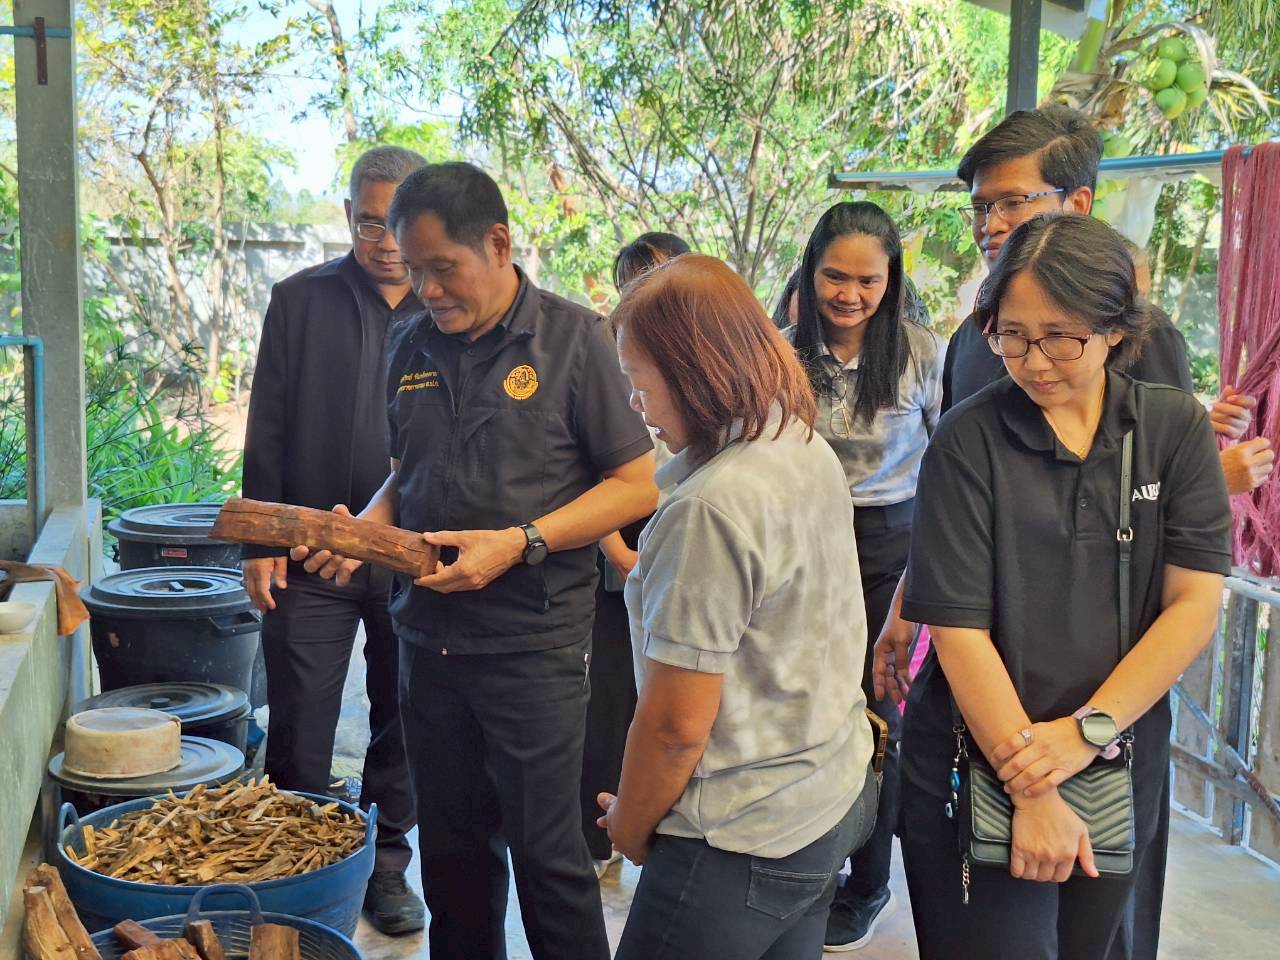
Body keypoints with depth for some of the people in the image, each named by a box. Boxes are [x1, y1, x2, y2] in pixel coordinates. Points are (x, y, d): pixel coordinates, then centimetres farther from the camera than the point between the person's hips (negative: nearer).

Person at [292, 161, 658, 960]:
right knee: (452, 851, 15)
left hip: (533, 645, -5)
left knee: (547, 855, 3)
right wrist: (365, 529, -2)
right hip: (429, 638, 5)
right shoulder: (412, 347, 9)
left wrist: (520, 544, -18)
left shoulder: (573, 338, -7)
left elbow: (636, 485, -8)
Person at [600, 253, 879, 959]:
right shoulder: (811, 450, 1)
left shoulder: (712, 509, -26)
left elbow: (677, 724, -21)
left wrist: (629, 826, -5)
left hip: (743, 845, -8)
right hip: (835, 796, 8)